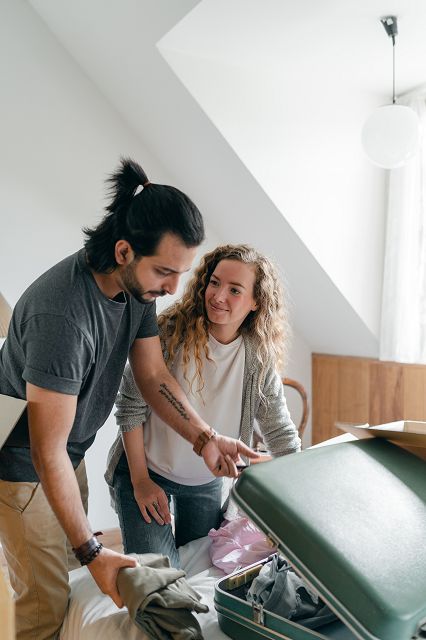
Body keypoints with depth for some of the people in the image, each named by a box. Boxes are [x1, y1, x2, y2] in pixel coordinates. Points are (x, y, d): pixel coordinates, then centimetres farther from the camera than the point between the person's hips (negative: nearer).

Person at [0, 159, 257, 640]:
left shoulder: (138, 284, -10)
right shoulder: (62, 312, -37)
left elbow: (153, 375, -2)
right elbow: (48, 452, -31)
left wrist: (204, 438, -15)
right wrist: (93, 552, -27)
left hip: (71, 453, 8)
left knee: (71, 573, 21)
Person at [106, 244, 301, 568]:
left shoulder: (259, 357, -13)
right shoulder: (170, 333, -23)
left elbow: (281, 434, -4)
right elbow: (130, 406, -15)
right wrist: (140, 481, -12)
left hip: (206, 480, 4)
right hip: (146, 470, -3)